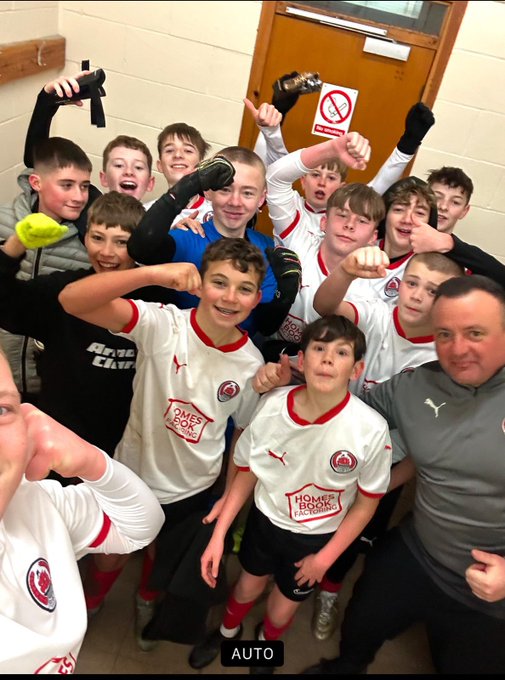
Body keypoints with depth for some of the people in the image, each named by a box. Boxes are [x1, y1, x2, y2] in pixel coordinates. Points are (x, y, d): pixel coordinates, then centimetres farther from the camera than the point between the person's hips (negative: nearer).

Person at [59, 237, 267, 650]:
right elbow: (72, 300, -39)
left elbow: (245, 432, -1)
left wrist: (231, 496, 3)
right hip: (133, 474, -1)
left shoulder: (251, 364, -16)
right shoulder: (162, 324, -26)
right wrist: (154, 273, -51)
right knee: (113, 553, 26)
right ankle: (90, 601, 62)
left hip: (194, 489, 2)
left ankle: (147, 601, 65)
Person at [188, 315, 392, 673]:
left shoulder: (371, 430, -31)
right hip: (265, 519, 2)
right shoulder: (272, 405, -25)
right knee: (248, 587, 26)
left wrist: (325, 558, -8)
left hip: (316, 536, -1)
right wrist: (219, 535, -8)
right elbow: (247, 472, -7)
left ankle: (265, 646, 57)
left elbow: (366, 503, -13)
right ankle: (228, 631, 62)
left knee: (282, 609, 19)